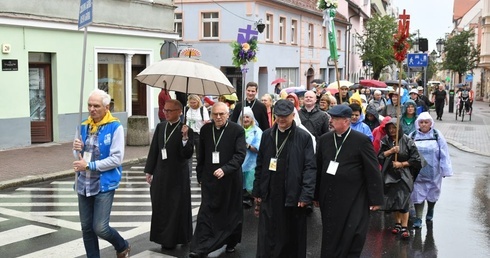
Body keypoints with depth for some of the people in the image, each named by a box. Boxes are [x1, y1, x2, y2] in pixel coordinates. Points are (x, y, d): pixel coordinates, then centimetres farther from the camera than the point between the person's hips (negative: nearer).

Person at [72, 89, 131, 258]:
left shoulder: (115, 127, -10)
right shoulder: (84, 126, 8)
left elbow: (117, 159, -17)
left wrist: (89, 165, -18)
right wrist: (78, 149, -5)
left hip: (104, 184, -6)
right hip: (84, 184, 6)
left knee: (100, 228, -7)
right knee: (86, 227, 11)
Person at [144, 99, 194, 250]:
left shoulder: (186, 130, -11)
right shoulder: (160, 127, 5)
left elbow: (187, 155, -17)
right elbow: (153, 150, 8)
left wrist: (185, 137, -31)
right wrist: (149, 170, 8)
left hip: (178, 176, -5)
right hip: (160, 174, 5)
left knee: (177, 207, 6)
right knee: (160, 207, 12)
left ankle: (173, 238, 19)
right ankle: (163, 236, 27)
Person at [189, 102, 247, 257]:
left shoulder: (237, 130, -9)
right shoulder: (205, 129, 4)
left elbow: (240, 154, -16)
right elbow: (201, 155, 10)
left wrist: (225, 169, -27)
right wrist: (200, 175, 10)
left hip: (230, 179, -2)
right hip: (209, 178, 2)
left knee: (231, 212, 12)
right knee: (206, 213, -2)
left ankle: (231, 242, 31)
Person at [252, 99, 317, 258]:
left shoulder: (304, 137, -5)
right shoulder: (267, 135, 7)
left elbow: (310, 167, -8)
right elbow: (260, 164, 11)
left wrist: (306, 195, -15)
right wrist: (257, 191, 9)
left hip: (293, 195, -3)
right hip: (269, 195, 3)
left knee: (292, 237, 9)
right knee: (267, 237, 7)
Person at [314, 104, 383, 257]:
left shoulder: (362, 140, -9)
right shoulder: (324, 139, 5)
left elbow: (373, 172, -8)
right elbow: (318, 168, 9)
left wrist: (376, 199, -8)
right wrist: (316, 195, 11)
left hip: (354, 199, -4)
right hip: (329, 198, 4)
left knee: (352, 238, 2)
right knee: (330, 237, 11)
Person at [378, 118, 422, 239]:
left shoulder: (407, 141, -5)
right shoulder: (385, 141, 5)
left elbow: (416, 159, -4)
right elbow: (379, 156, -2)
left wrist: (402, 164, -11)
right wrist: (390, 151, -16)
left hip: (404, 175, -4)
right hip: (389, 175, 4)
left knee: (403, 200, -11)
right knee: (393, 199, 9)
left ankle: (404, 227, -7)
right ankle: (398, 223, 25)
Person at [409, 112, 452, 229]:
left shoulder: (437, 135, -4)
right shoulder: (413, 136, -3)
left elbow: (444, 153, -4)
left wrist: (445, 170, -6)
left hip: (433, 172, 1)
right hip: (417, 172, 0)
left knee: (432, 193, 16)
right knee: (418, 194, 0)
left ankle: (430, 211, 42)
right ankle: (418, 218, 8)